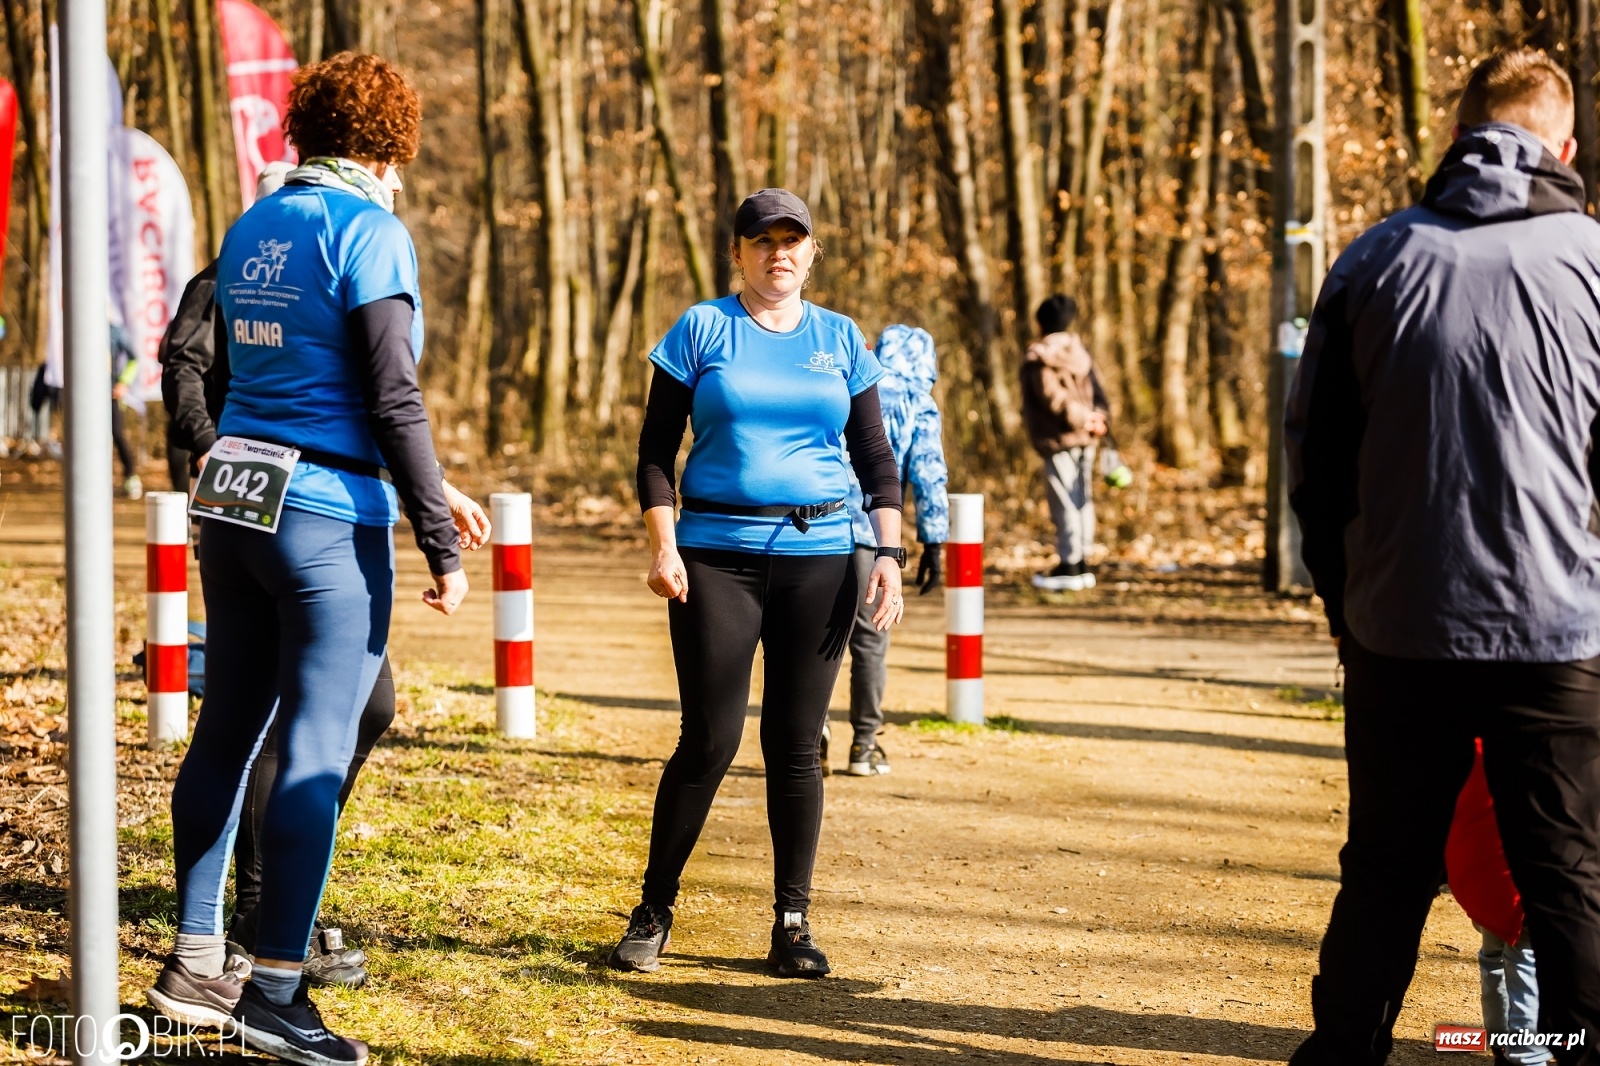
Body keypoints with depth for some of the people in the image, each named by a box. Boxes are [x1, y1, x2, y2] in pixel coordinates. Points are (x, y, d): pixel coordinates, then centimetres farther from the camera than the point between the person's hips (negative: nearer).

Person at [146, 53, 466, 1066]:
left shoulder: (252, 226, 13)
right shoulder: (370, 229, -9)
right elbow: (393, 398, -14)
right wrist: (441, 543, -12)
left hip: (232, 497, 8)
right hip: (329, 514, -8)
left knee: (229, 726, 13)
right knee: (319, 743, -4)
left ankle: (196, 962, 19)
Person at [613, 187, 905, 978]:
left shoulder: (842, 341, 10)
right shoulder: (701, 330, 4)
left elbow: (876, 459, 10)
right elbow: (656, 448, 2)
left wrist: (890, 553, -1)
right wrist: (663, 546, -8)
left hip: (819, 557, 2)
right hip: (717, 556, -2)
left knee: (795, 744, 3)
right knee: (710, 740, -5)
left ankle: (793, 923, 10)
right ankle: (653, 912, 9)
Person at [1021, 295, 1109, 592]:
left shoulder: (1038, 356, -11)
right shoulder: (1080, 351, 12)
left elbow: (1052, 397, -17)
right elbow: (1096, 391, 9)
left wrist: (1084, 419, -10)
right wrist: (1098, 416, -4)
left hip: (1058, 439, -8)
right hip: (1085, 438, 8)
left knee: (1064, 502, -5)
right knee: (1082, 498, 12)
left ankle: (1069, 565, -4)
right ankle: (1082, 563, 17)